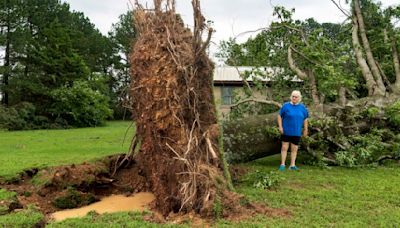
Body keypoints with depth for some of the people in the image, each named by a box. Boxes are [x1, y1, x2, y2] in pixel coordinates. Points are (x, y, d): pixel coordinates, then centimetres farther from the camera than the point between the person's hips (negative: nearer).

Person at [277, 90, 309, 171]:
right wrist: (280, 127, -8)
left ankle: (292, 165, 16)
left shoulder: (302, 107, 4)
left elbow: (305, 119, 12)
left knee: (294, 149, 8)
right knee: (284, 147, 2)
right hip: (286, 131, -2)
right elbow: (279, 116, -1)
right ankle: (282, 164, 10)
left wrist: (305, 130, 11)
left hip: (296, 132, 2)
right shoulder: (286, 106, -5)